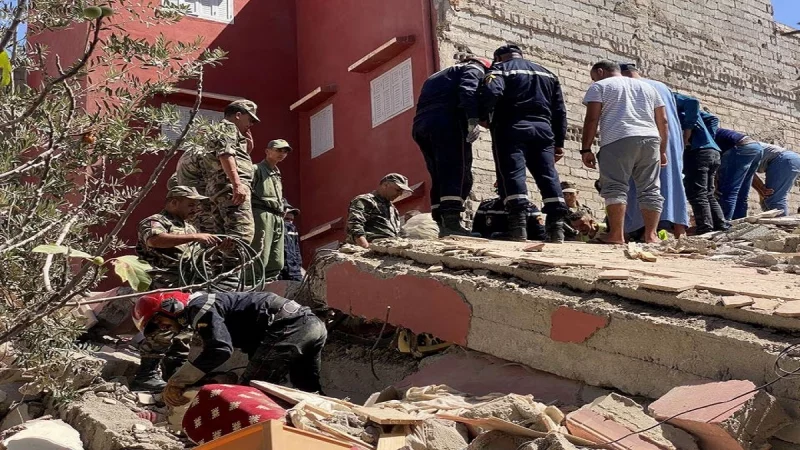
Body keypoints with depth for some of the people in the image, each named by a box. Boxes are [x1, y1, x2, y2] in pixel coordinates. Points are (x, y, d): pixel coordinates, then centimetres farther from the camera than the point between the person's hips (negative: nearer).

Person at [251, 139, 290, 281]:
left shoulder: (277, 174, 27)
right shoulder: (257, 169, 0)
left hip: (278, 218, 9)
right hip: (262, 215, -9)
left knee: (276, 264, 6)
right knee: (260, 259, -18)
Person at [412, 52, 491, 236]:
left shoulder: (435, 77, 40)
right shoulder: (474, 69, 14)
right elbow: (468, 91, -8)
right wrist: (473, 119, -19)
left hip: (421, 125, 8)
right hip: (446, 123, -8)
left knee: (440, 176, 8)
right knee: (459, 172, -15)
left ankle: (442, 224, -2)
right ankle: (451, 221, -30)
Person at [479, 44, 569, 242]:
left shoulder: (501, 68, 9)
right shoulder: (548, 74, 26)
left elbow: (491, 92, -14)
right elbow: (560, 111, 20)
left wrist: (483, 117, -1)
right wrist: (559, 142, 19)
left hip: (511, 129, -4)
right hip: (542, 129, 4)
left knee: (512, 173, -10)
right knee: (548, 175, 0)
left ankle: (519, 225, -24)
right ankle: (557, 226, -8)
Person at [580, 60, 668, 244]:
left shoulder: (599, 86, 12)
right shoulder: (647, 87, 28)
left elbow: (592, 119, 0)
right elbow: (662, 121, 22)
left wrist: (586, 149, -1)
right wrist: (662, 150, 23)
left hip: (617, 140, -5)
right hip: (650, 139, 5)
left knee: (615, 187, -8)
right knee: (650, 189, 5)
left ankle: (617, 235, -17)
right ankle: (651, 235, -3)